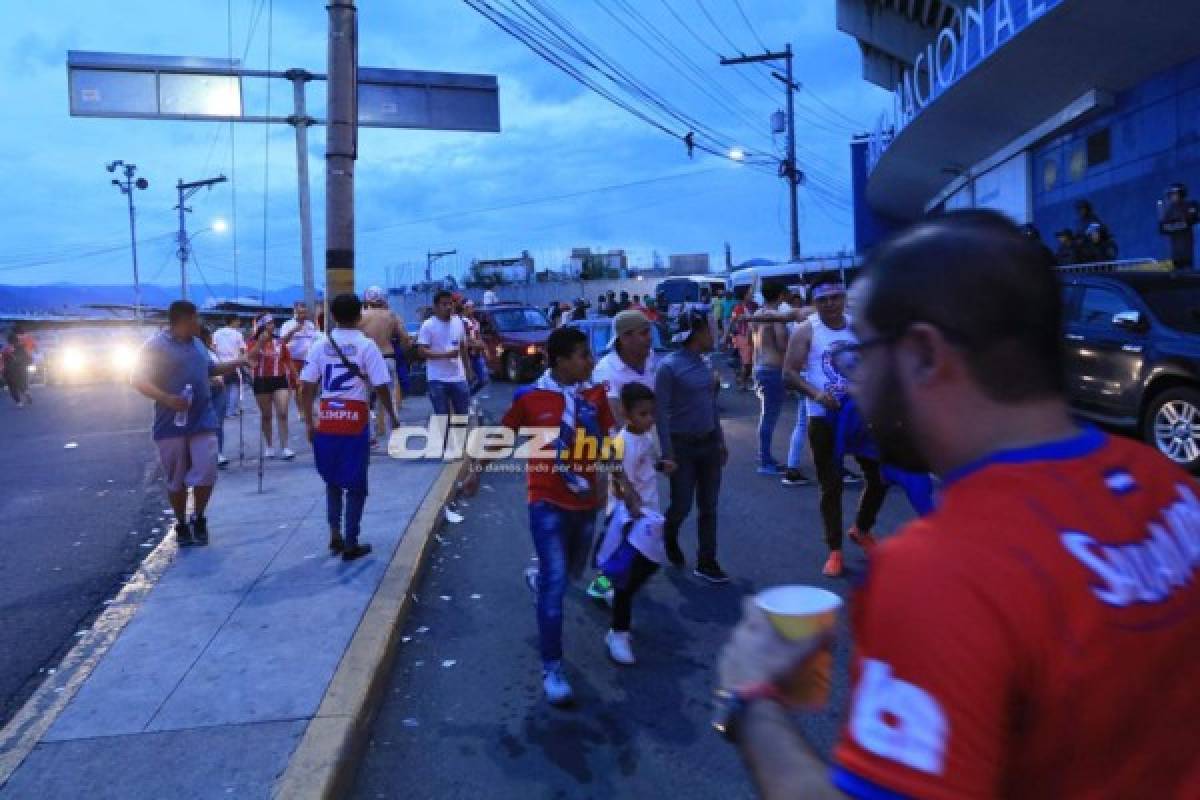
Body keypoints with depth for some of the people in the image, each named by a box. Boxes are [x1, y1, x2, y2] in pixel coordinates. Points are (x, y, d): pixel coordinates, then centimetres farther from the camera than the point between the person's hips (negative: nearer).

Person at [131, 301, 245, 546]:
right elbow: (139, 381, -11)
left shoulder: (197, 344, 14)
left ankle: (199, 519, 18)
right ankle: (182, 525, 23)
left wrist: (239, 363, 26)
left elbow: (211, 369, 31)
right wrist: (167, 399, -24)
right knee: (176, 480, 8)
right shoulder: (156, 346, -8)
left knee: (206, 474, -2)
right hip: (171, 424, -4)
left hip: (203, 421, 5)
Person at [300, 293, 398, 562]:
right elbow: (381, 386, -8)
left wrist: (308, 422, 10)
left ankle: (334, 533, 16)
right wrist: (392, 417, 5)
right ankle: (351, 543, 8)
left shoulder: (320, 345, 4)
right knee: (355, 485, 6)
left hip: (327, 420, 3)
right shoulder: (366, 345, -5)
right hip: (355, 420, -3)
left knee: (332, 480, 21)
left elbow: (307, 386, 1)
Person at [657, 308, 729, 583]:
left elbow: (712, 405, 13)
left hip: (708, 443, 6)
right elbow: (661, 411, -15)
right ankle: (669, 536, 34)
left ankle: (706, 563, 17)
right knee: (682, 506, 3)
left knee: (708, 507, 7)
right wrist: (668, 452, -18)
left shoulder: (704, 364, 6)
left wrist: (721, 442, 14)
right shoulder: (669, 366, -13)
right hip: (683, 445, -6)